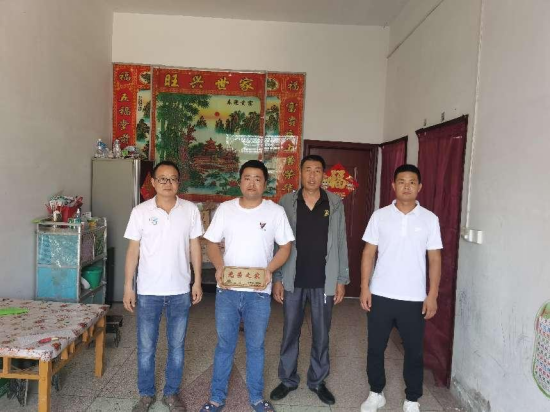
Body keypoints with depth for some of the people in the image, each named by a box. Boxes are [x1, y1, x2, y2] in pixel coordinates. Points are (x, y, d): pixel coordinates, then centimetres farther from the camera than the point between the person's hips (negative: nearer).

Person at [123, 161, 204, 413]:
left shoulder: (190, 210, -2)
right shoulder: (141, 212, -5)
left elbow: (195, 247, 3)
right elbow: (133, 250, -1)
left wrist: (197, 281, 1)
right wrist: (128, 286, -3)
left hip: (180, 291, 1)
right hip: (148, 291, 0)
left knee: (177, 346, 13)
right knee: (146, 347, 12)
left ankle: (172, 393, 32)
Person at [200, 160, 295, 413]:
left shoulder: (276, 211, -3)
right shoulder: (225, 209, 0)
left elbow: (285, 246, 0)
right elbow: (212, 243, 4)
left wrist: (269, 269, -17)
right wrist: (219, 267, -15)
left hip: (259, 292, -1)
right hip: (227, 290, 1)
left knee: (256, 346, 13)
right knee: (224, 345, 13)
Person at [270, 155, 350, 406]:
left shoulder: (335, 204, 0)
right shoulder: (287, 203, -1)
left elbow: (341, 244, 2)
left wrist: (342, 280, 0)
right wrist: (277, 278, -3)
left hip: (324, 282, 0)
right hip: (293, 281, 0)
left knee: (321, 335, 12)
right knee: (290, 333, 12)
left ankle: (318, 381, 31)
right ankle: (288, 379, 30)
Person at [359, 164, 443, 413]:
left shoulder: (430, 219, -1)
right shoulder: (380, 216, -1)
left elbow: (435, 259, 1)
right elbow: (369, 254, 1)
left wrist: (433, 295, -4)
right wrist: (364, 287, -4)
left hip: (414, 299, 0)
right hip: (381, 295, 1)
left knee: (414, 351, 11)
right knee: (376, 347, 12)